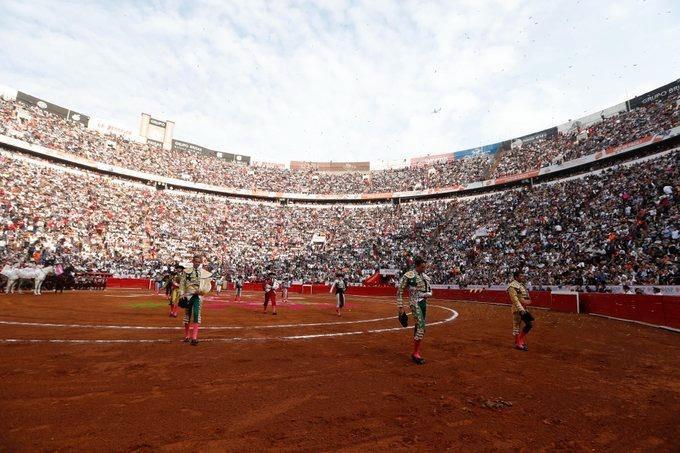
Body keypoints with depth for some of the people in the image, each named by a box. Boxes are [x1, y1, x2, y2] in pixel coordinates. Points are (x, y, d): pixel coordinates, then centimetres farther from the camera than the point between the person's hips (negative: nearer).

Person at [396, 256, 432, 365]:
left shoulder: (425, 277, 12)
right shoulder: (408, 276, -11)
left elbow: (430, 290, 24)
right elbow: (399, 291, -9)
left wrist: (427, 294, 4)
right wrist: (400, 307, -10)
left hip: (424, 303, 8)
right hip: (415, 303, -8)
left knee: (419, 327, 11)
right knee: (421, 326, -16)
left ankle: (416, 351, 22)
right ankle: (415, 353, -9)